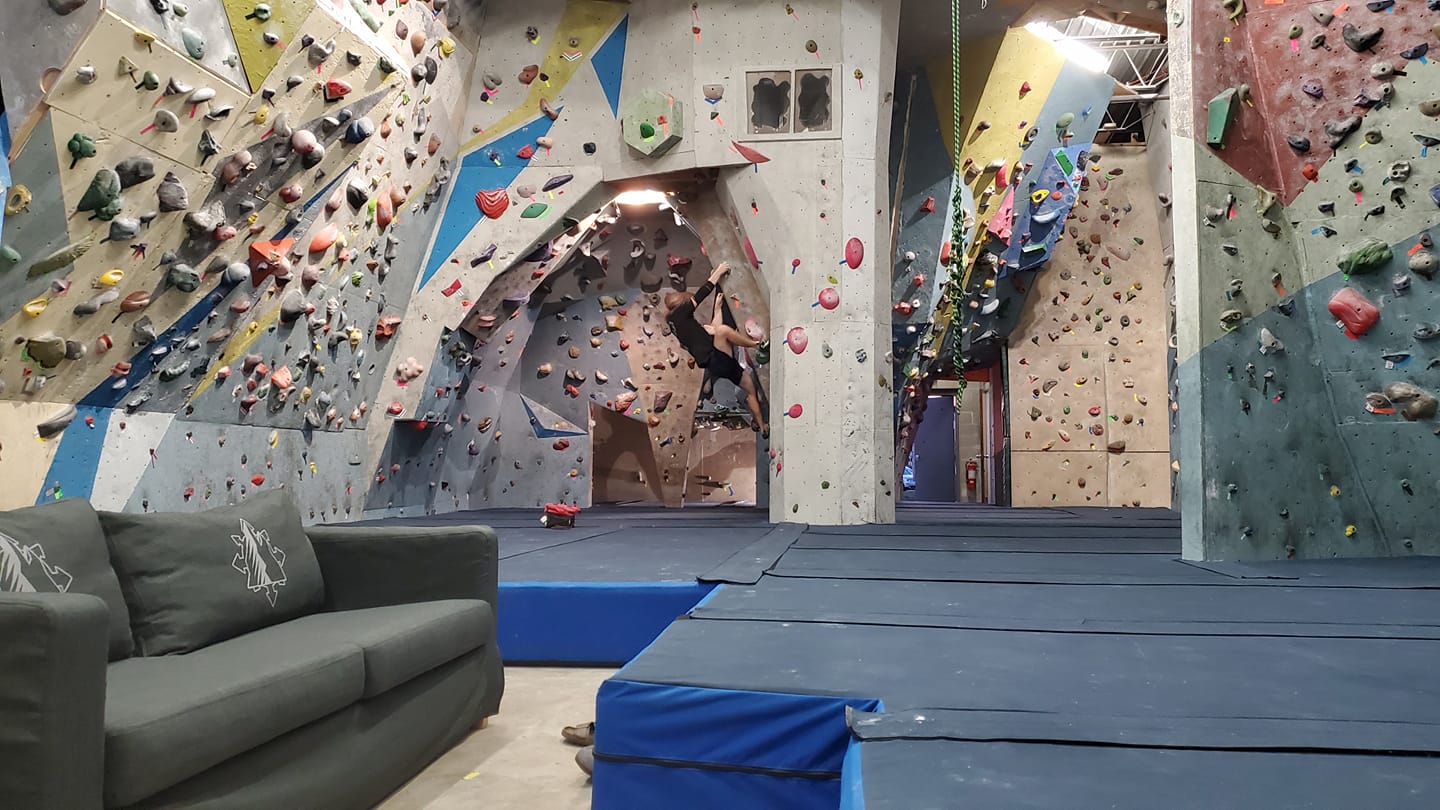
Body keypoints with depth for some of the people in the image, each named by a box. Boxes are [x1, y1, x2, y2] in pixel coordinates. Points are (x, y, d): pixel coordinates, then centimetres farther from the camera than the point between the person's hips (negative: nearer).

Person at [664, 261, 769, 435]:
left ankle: (762, 426, 16)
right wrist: (719, 271, 3)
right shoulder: (679, 315, -2)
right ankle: (756, 344, -13)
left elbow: (712, 331, 20)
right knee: (723, 329, -33)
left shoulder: (684, 323, 23)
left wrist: (717, 307, 21)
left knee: (751, 388, 11)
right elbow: (702, 293, -5)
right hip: (716, 361, -10)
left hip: (721, 363, 10)